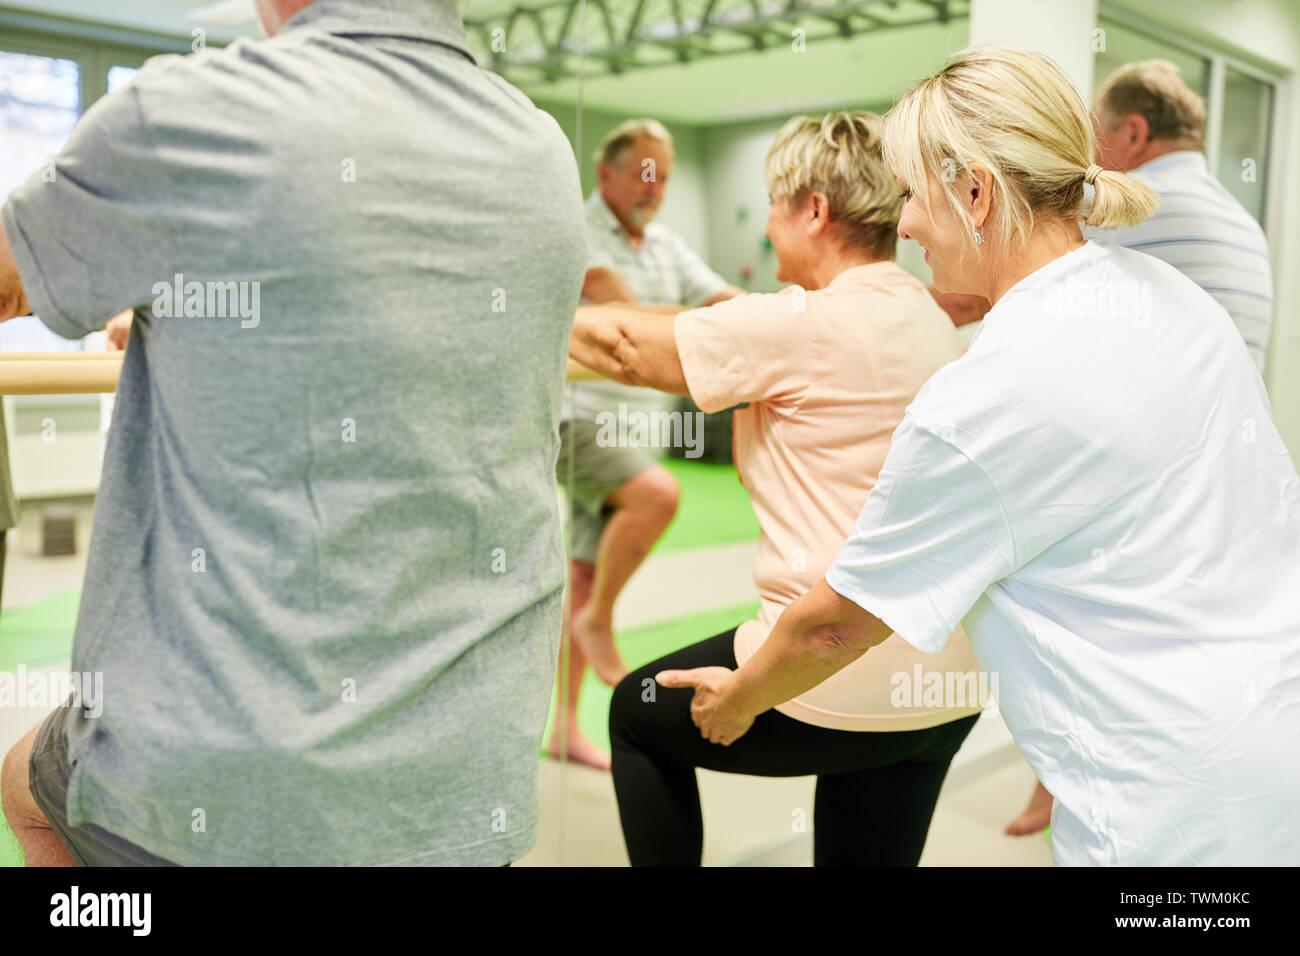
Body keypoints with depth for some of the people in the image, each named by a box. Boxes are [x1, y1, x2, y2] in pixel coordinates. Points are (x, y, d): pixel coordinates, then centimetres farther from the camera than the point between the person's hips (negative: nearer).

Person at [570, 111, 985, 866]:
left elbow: (630, 348, -7)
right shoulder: (933, 322, 8)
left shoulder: (805, 326, -16)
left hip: (835, 683, -7)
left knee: (639, 712, 19)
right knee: (869, 852, 22)